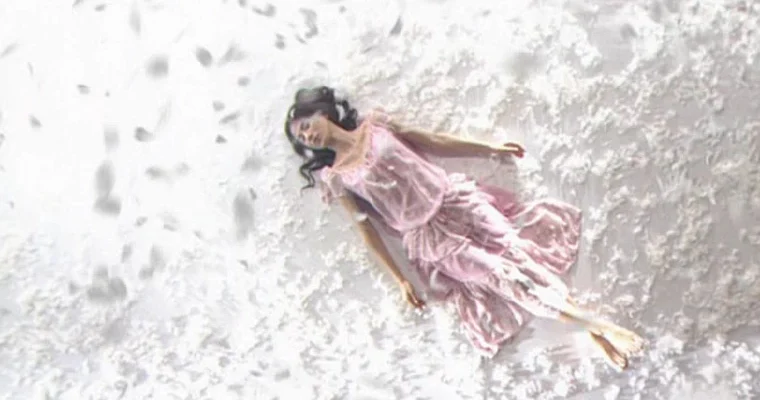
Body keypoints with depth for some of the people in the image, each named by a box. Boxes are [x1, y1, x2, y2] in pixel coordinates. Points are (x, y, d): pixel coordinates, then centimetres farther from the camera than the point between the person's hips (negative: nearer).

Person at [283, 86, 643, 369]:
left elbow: (433, 142, 14)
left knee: (516, 250, -15)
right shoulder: (335, 177, 3)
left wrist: (490, 149, 15)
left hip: (454, 198, 2)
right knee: (501, 274, -16)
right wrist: (399, 279, 1)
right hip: (428, 236, -2)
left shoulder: (375, 126, 9)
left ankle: (596, 328, -14)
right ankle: (593, 325, -15)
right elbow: (366, 227, 4)